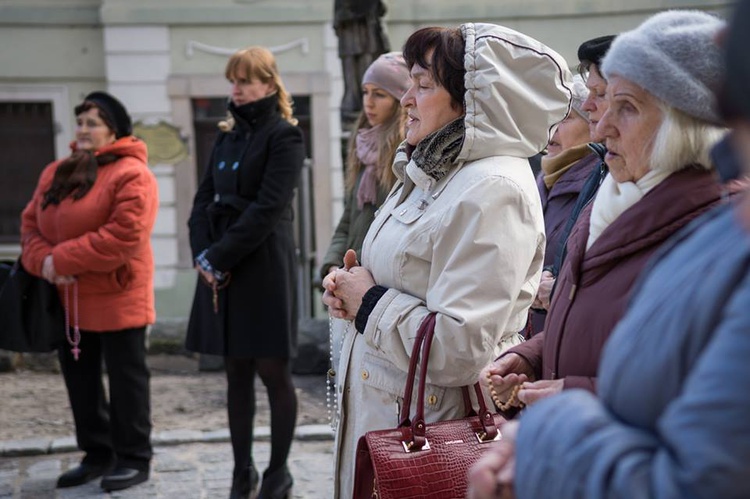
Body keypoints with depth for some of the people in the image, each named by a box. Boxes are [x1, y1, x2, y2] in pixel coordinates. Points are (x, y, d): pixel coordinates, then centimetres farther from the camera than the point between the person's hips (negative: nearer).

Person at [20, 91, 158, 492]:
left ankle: (134, 458, 12)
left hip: (116, 298, -8)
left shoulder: (131, 175, -12)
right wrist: (43, 261, -12)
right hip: (67, 299, 8)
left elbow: (124, 235, -23)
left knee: (125, 377, 2)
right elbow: (31, 224, 11)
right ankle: (97, 454, 27)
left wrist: (62, 259, -20)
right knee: (79, 377, 14)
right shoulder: (55, 173, 12)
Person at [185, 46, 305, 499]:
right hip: (221, 270, 6)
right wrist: (203, 254, -7)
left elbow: (266, 209, -15)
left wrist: (219, 257, -17)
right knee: (237, 372, 9)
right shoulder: (227, 138, 15)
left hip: (265, 269, -6)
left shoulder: (284, 136, -5)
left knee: (273, 371, 1)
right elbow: (205, 200, 10)